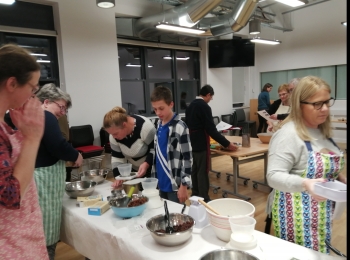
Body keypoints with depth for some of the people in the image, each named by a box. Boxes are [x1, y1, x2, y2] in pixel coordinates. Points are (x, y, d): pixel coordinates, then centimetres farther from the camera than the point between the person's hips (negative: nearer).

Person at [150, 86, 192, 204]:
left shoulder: (180, 127, -17)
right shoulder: (159, 124, 6)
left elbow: (187, 158, -16)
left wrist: (184, 186, -15)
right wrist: (154, 176, 15)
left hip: (175, 185, -7)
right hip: (161, 183, 7)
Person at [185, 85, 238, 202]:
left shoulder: (190, 105, 8)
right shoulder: (204, 106, -18)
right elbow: (211, 129, -21)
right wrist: (227, 144, -17)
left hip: (192, 142, 9)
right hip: (201, 143, -9)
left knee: (194, 169, 17)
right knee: (203, 171, -1)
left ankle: (195, 195, 29)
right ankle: (204, 198, 7)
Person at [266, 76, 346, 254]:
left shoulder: (322, 131, 6)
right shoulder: (288, 135, -21)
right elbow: (274, 176, -27)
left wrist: (340, 178, 5)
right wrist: (304, 184, -42)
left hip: (321, 213, 8)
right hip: (297, 215, -8)